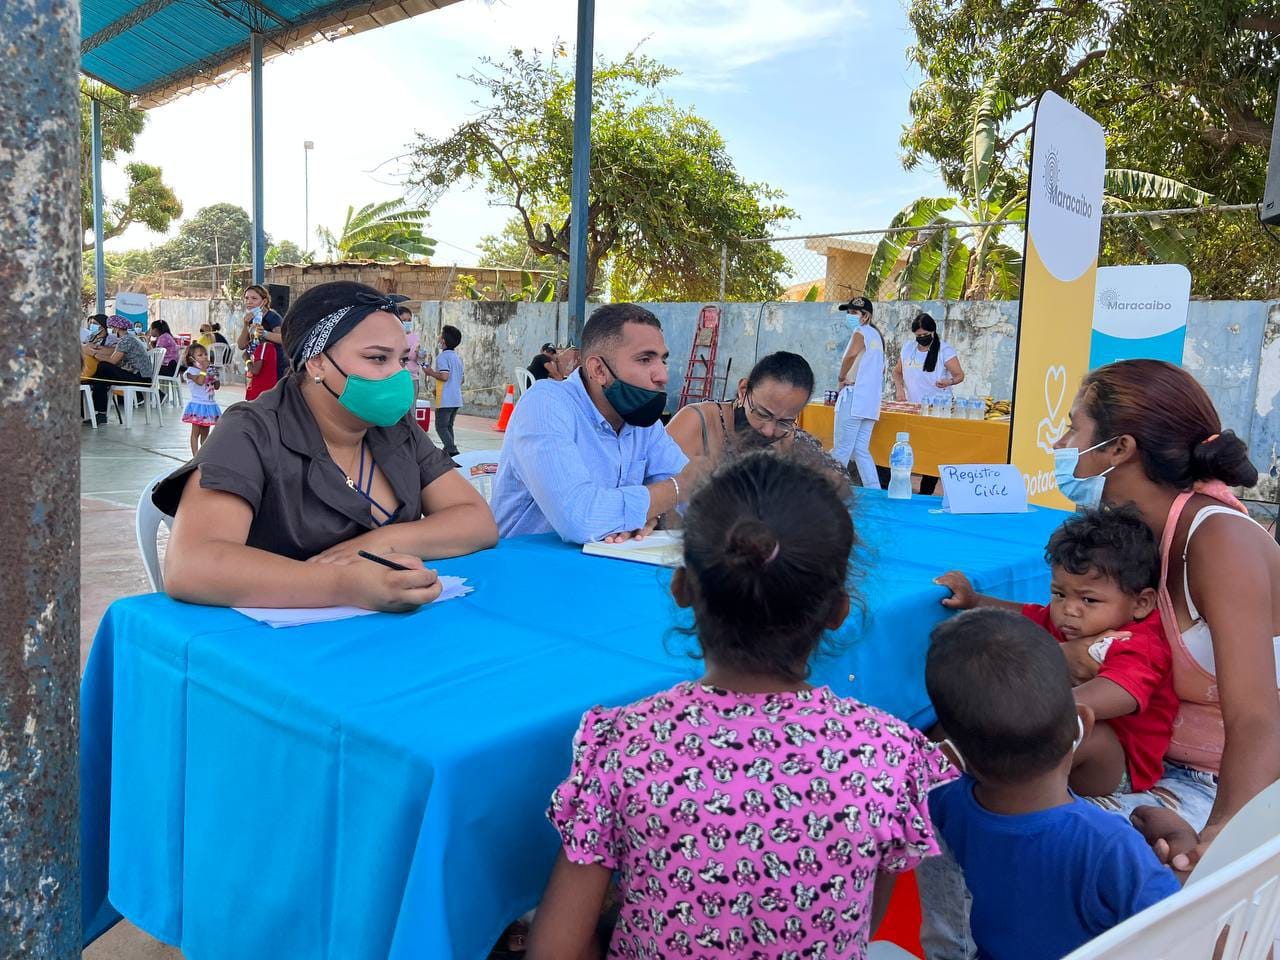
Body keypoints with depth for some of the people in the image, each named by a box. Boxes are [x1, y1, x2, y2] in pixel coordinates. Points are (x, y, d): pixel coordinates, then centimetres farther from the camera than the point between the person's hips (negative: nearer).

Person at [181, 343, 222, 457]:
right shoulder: (191, 370, -9)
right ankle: (196, 456, 1)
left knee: (205, 432, 13)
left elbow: (217, 386, 15)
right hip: (197, 405, -6)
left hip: (209, 404, 6)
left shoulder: (209, 370, 10)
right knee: (196, 432, 0)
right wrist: (203, 368, -19)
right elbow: (200, 381, -28)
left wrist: (215, 378, -4)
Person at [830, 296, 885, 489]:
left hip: (853, 398, -9)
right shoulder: (876, 335, 21)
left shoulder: (861, 332, -7)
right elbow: (881, 370, 29)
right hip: (871, 401, 9)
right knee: (861, 450, 9)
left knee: (841, 451, -6)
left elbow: (851, 355, -28)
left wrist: (842, 377, -14)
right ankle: (875, 493, 6)